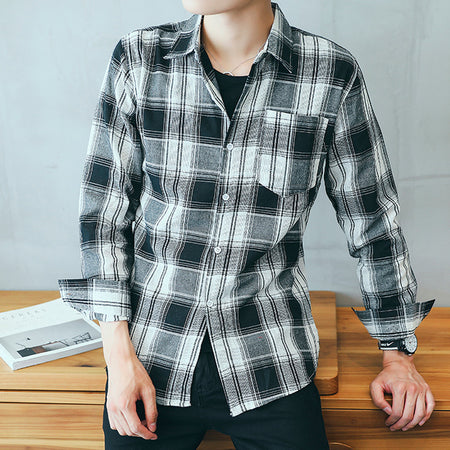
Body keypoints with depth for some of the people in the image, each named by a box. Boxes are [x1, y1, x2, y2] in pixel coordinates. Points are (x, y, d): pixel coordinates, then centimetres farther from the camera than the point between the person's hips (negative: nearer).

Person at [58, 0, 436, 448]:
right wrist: (119, 355, -6)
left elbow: (371, 218, 3)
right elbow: (103, 208, -1)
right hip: (152, 351, 1)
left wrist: (397, 352, 8)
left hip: (269, 361, 0)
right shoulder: (137, 59, -5)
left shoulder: (334, 75, -7)